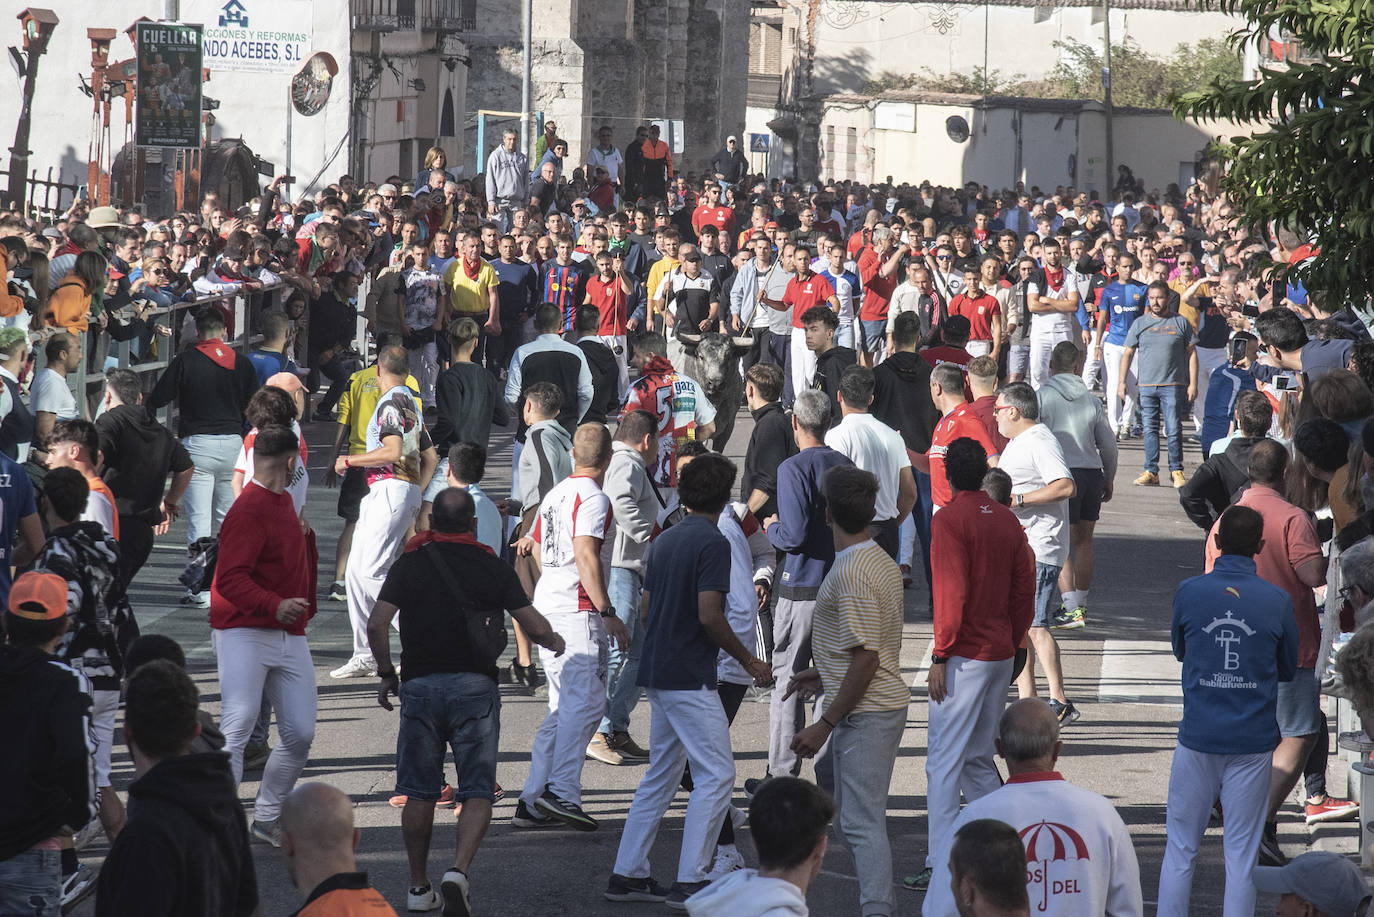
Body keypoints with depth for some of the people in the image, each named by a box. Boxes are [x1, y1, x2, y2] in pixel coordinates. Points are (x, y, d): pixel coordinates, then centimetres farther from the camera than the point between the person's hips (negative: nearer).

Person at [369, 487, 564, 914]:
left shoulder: (409, 564, 2)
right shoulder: (493, 567, 2)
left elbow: (376, 625, -5)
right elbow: (536, 628, 2)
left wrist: (387, 674, 8)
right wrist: (555, 643, 24)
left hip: (420, 686, 1)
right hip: (476, 686, -1)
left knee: (420, 793, 11)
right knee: (477, 793, 2)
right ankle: (458, 871, -19)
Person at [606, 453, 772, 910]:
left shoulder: (664, 541, 13)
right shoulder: (712, 542, -13)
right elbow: (710, 615, -19)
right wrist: (748, 660, -9)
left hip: (657, 674, 9)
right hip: (690, 677, -9)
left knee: (661, 774, 16)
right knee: (716, 774, -6)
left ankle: (627, 873, 16)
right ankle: (690, 882, -9)